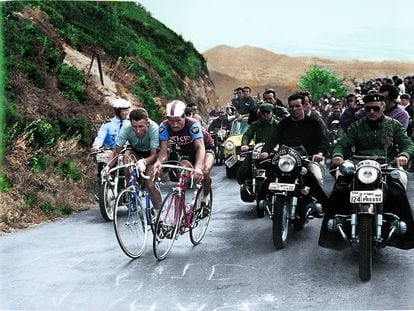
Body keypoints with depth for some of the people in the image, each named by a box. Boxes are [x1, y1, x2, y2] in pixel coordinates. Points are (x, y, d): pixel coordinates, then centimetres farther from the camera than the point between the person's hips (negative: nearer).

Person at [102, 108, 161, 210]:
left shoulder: (154, 128, -35)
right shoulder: (126, 129, -30)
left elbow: (154, 155, -35)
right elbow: (116, 151, -26)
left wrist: (144, 162, -56)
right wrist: (108, 166, -43)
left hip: (150, 154, -2)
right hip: (135, 152, 2)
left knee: (150, 185, -20)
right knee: (127, 155, -34)